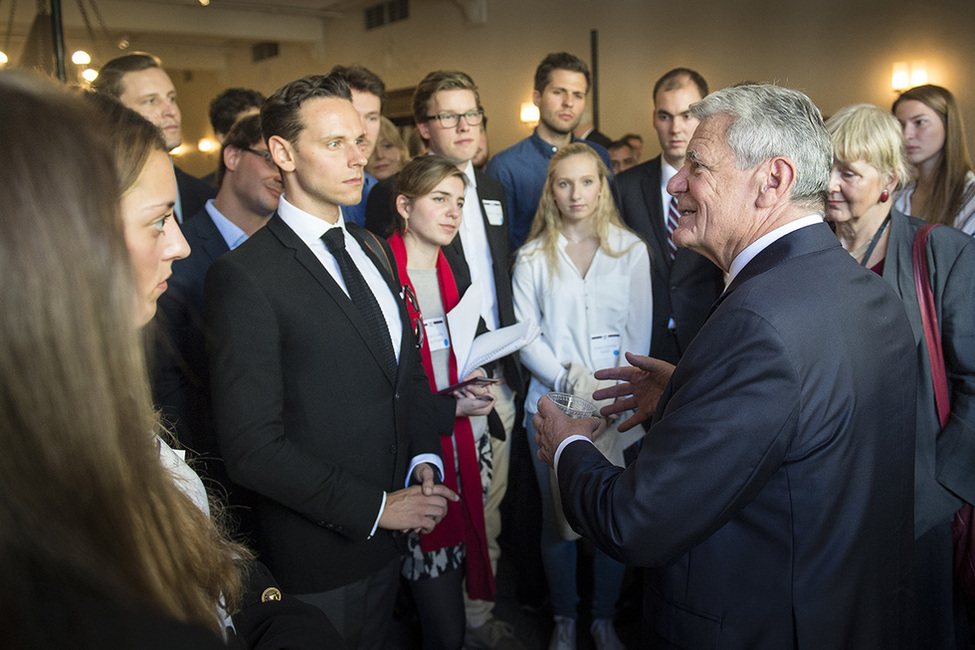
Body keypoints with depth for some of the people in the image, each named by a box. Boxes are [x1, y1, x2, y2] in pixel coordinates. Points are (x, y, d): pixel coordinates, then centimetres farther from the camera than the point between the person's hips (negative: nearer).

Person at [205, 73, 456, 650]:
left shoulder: (373, 249, 7)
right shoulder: (243, 277, -18)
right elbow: (252, 447, -21)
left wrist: (425, 458, -3)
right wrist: (374, 509, -17)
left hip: (394, 535, 7)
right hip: (319, 562, -6)